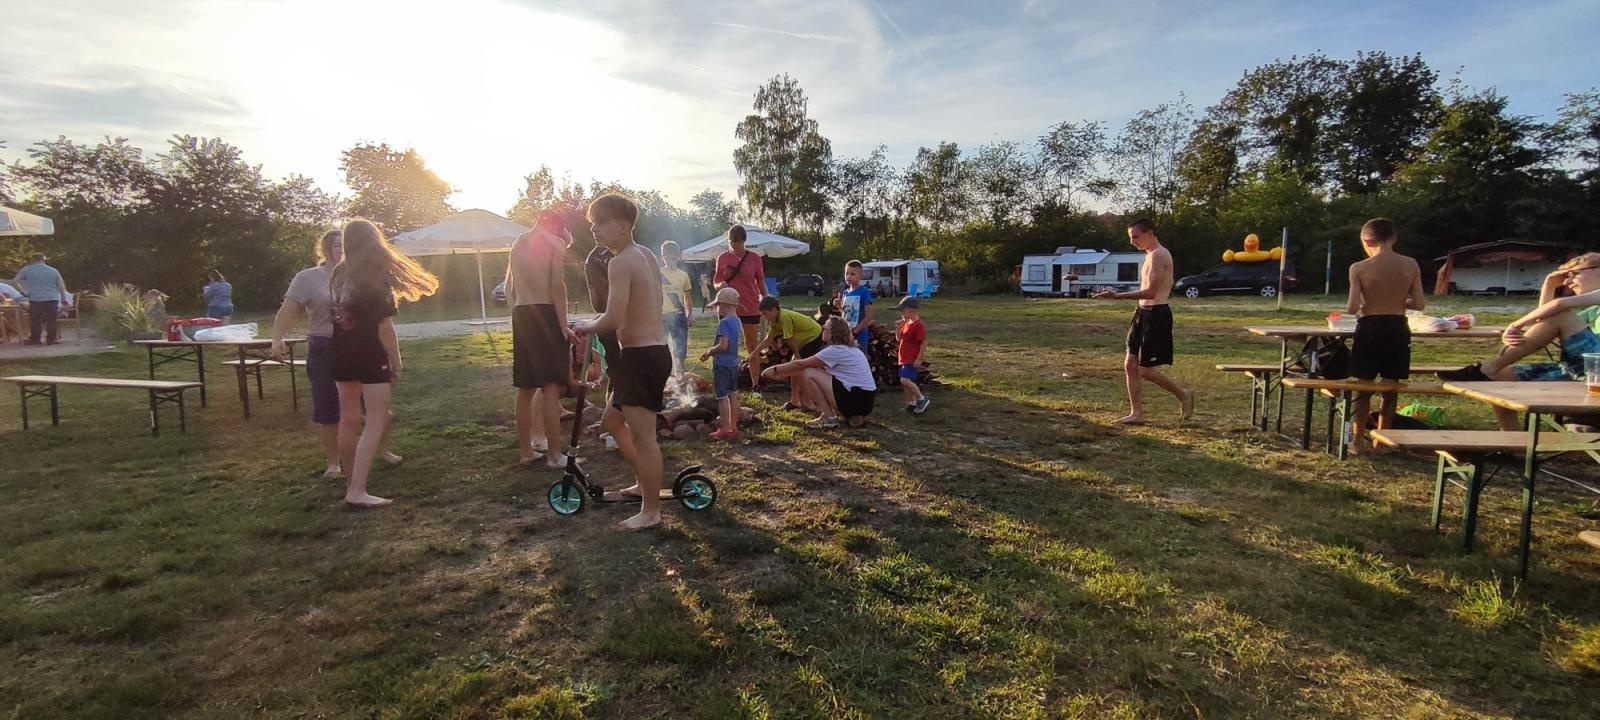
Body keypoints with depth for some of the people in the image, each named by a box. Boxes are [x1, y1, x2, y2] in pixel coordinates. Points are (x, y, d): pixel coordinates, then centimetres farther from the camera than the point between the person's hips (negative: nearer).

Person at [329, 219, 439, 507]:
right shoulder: (376, 278, -12)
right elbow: (384, 327, -13)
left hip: (342, 353, 7)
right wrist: (396, 363, -6)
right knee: (376, 421, -4)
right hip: (369, 355, -7)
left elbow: (339, 315, 5)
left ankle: (354, 481, 28)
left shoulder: (339, 274, 5)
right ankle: (357, 491, -11)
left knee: (348, 419, 15)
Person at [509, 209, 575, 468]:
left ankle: (526, 450, 17)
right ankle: (553, 454, -4)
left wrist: (516, 312, 17)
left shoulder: (518, 243, 17)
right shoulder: (556, 243, -3)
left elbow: (509, 287, 16)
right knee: (551, 386, -5)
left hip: (521, 315, 7)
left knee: (526, 388, 11)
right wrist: (564, 326, -12)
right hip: (546, 314, -6)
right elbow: (557, 287, -13)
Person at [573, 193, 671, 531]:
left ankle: (651, 511, 9)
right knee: (613, 420, 23)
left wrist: (586, 327, -4)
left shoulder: (620, 262, -16)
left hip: (641, 356, -10)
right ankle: (644, 484, 34)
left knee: (642, 435, -2)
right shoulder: (645, 255, 13)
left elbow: (614, 318, -24)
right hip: (652, 351, 11)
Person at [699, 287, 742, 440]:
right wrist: (711, 351, 12)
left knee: (722, 397, -1)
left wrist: (709, 350, -9)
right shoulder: (736, 320, 8)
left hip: (722, 364, -9)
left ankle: (725, 430, 4)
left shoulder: (724, 322, -19)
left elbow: (723, 345, -26)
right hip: (734, 363, 9)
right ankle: (733, 427, 21)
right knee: (733, 395, 14)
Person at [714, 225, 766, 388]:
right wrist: (720, 285, -16)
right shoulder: (722, 258, 1)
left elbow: (761, 283, 5)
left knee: (751, 346, 6)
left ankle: (756, 383, 10)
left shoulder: (754, 258, 0)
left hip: (750, 307, -1)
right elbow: (716, 283, 8)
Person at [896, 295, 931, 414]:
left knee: (905, 380, -20)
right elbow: (898, 338, 17)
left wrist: (919, 359, -19)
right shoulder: (906, 323, 10)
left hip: (912, 359, -9)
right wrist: (897, 328, -1)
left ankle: (921, 399, -4)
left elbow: (923, 342, -17)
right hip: (903, 358, 9)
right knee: (906, 381, 12)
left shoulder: (918, 324, -16)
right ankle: (911, 403, 24)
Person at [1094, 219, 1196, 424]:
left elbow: (1150, 292, -24)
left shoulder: (1158, 255, -15)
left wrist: (1118, 296, -27)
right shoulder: (1152, 254, 16)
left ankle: (1183, 395, 15)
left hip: (1155, 315, -10)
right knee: (1130, 364, 7)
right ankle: (1137, 413, 13)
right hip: (1144, 314, 10)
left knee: (1145, 370, -5)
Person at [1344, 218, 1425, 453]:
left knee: (1363, 387, 10)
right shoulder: (1411, 266, -2)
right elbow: (1419, 304, -1)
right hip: (1398, 329, 3)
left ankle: (1359, 440, 14)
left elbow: (1352, 308, -14)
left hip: (1369, 329, -3)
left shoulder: (1359, 269, -11)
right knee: (1391, 389, 15)